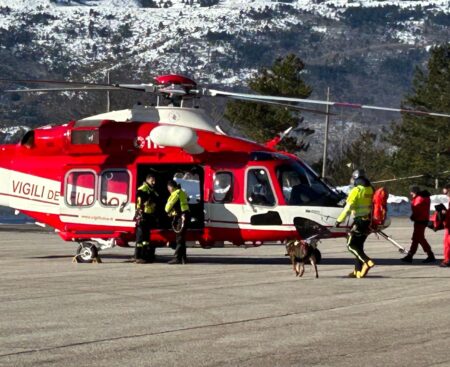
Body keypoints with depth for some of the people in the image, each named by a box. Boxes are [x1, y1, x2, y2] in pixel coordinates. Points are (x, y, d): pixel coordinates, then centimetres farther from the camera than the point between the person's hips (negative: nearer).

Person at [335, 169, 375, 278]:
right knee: (359, 245, 15)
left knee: (351, 245, -2)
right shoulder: (371, 190, 9)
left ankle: (367, 262, -20)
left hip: (359, 220, -7)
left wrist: (339, 220, -10)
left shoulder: (356, 190, -12)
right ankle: (358, 271, 14)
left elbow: (348, 208, -16)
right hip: (369, 221, 7)